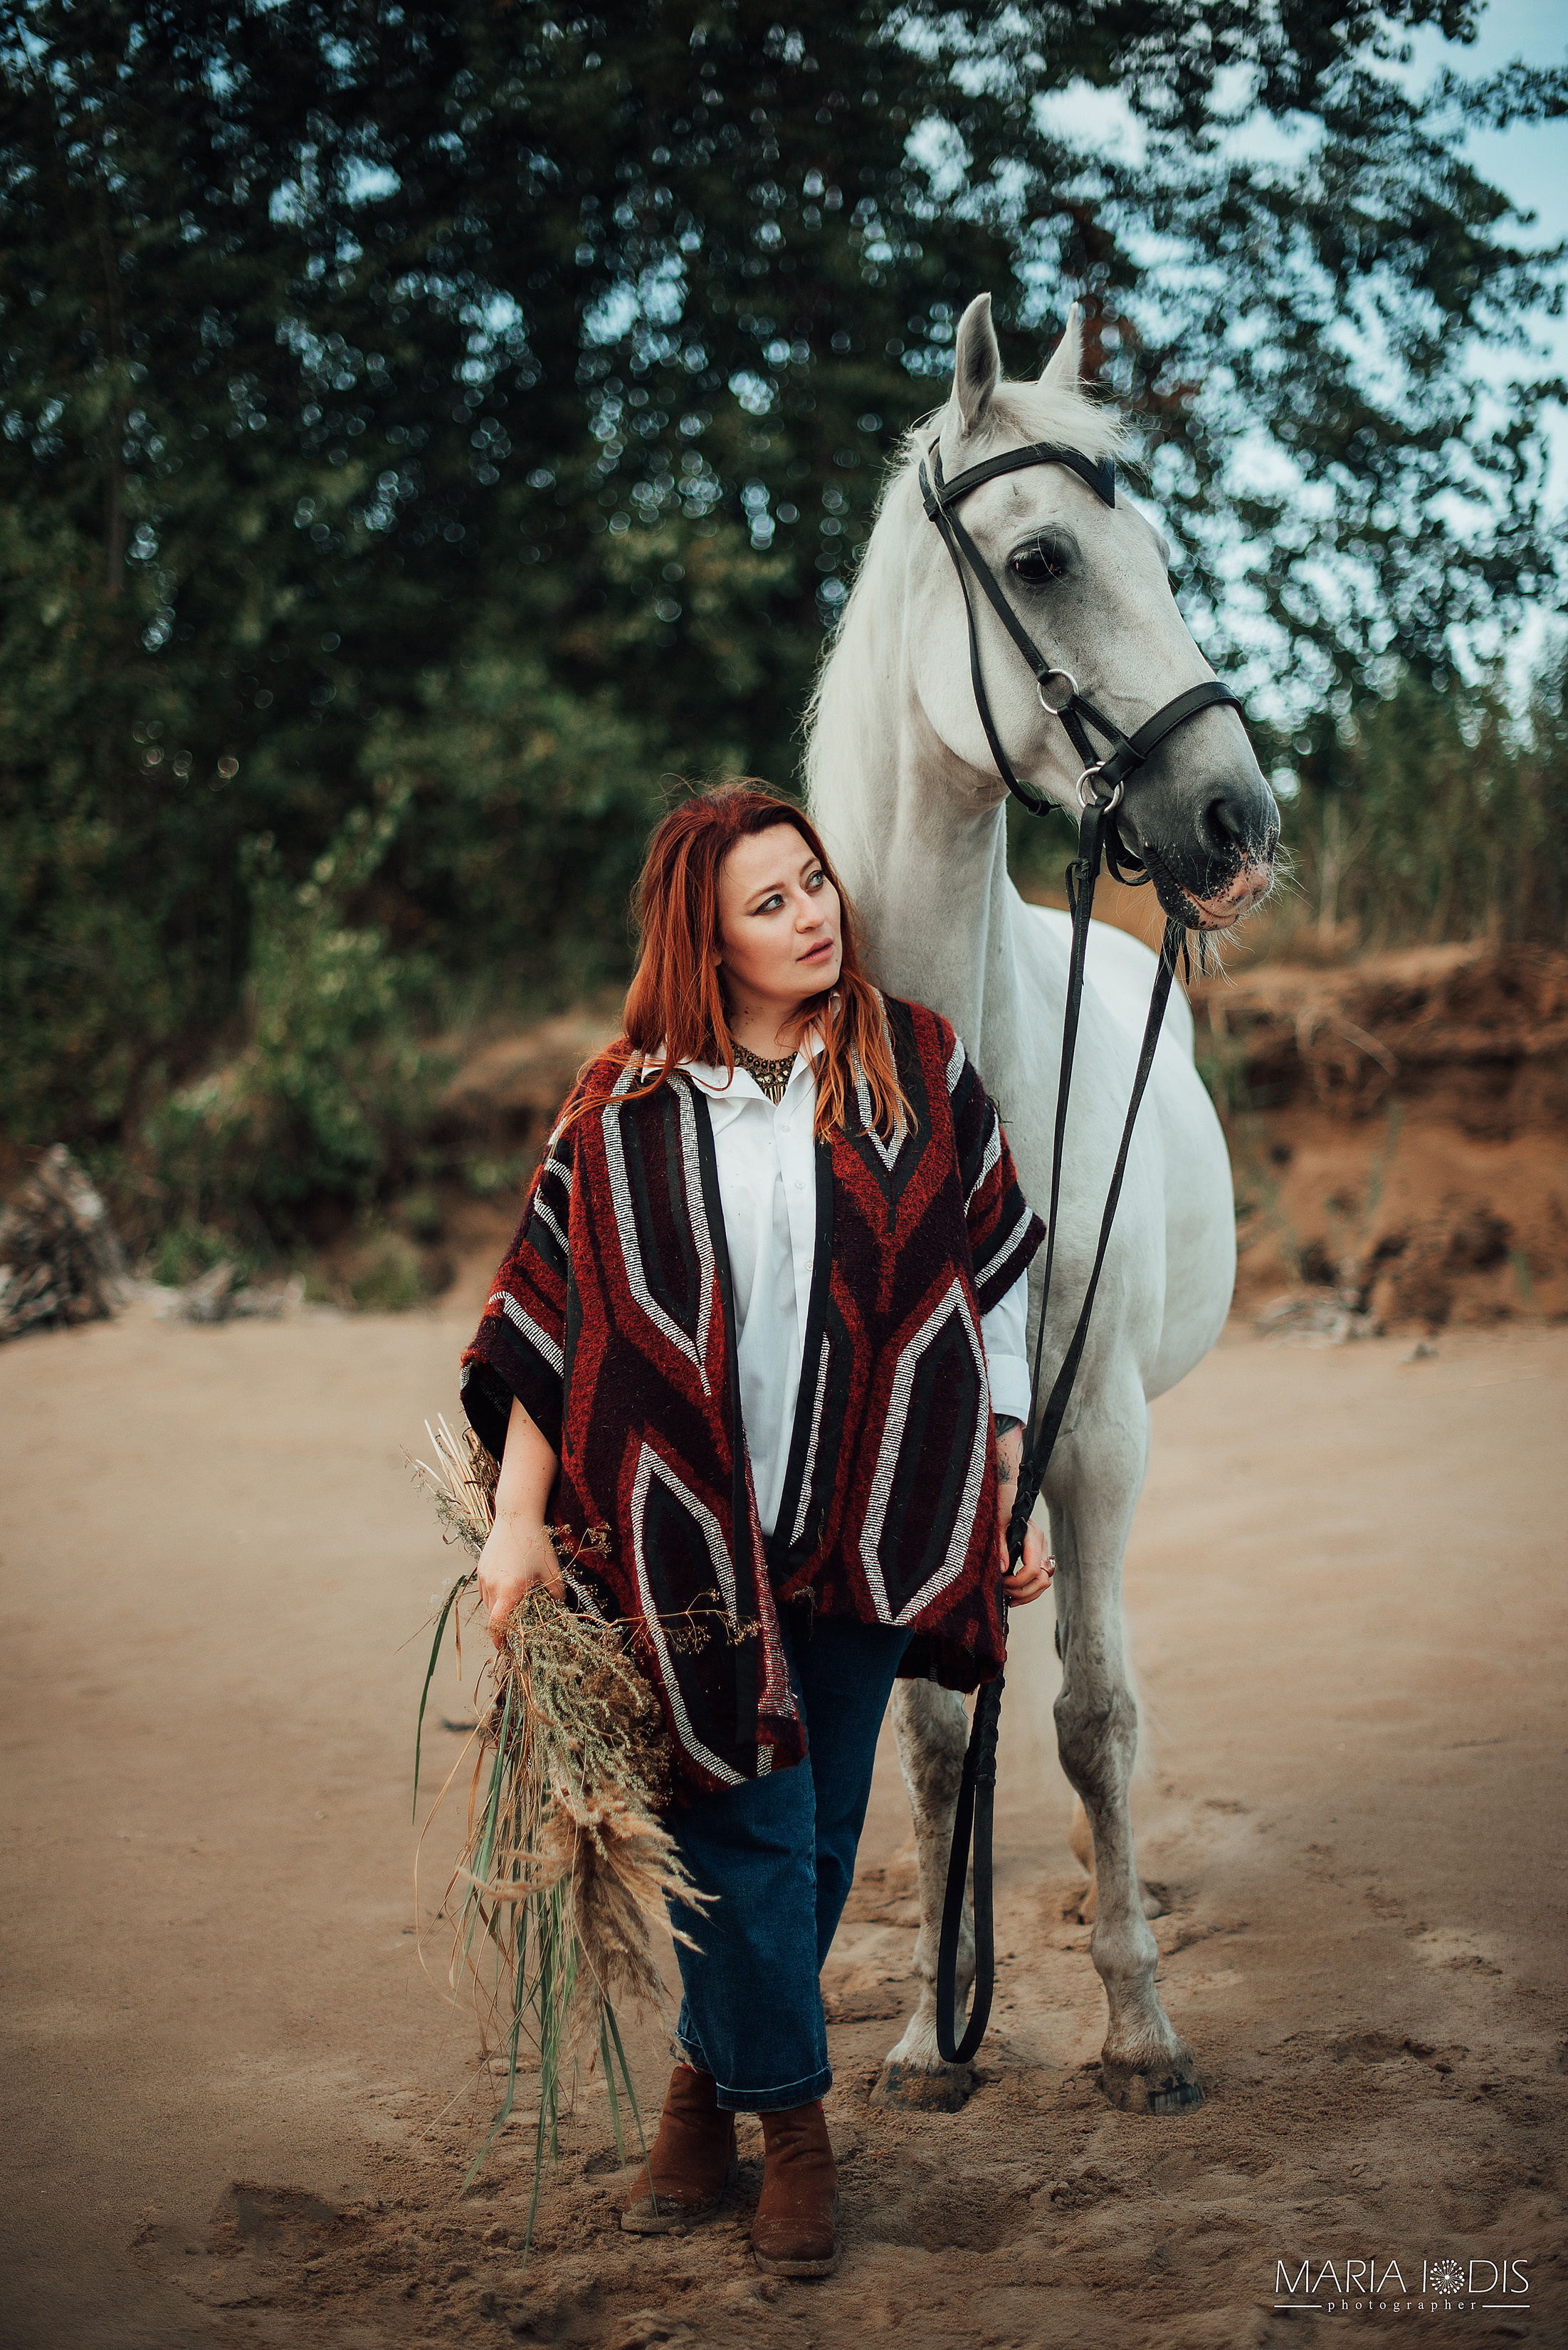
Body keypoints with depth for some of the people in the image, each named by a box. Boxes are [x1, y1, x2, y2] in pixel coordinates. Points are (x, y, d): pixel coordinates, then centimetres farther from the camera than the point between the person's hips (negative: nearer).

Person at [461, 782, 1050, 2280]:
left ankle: (712, 2073, 26)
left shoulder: (918, 1070, 2)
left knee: (817, 1829, 8)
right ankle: (790, 2119, 13)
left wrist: (1009, 1501, 5)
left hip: (868, 1521, 2)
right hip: (695, 1525, -1)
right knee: (747, 1818, -3)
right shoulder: (627, 1108, 0)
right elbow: (556, 1313, 2)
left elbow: (995, 1289, 6)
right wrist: (520, 1518, -3)